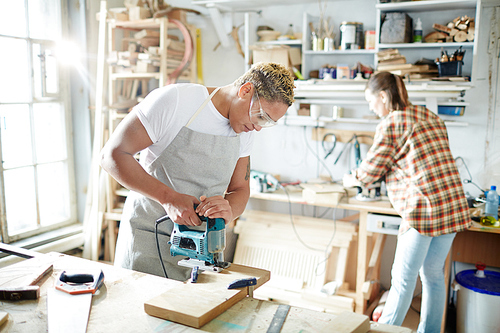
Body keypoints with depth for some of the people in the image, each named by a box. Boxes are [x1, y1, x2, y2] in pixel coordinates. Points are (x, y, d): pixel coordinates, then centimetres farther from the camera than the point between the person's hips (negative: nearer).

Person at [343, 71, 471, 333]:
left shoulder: (390, 124, -8)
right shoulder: (431, 117, 16)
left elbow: (371, 169, -4)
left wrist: (351, 179, 18)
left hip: (423, 210, -8)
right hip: (453, 207, 8)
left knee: (403, 279, 1)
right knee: (433, 275, 18)